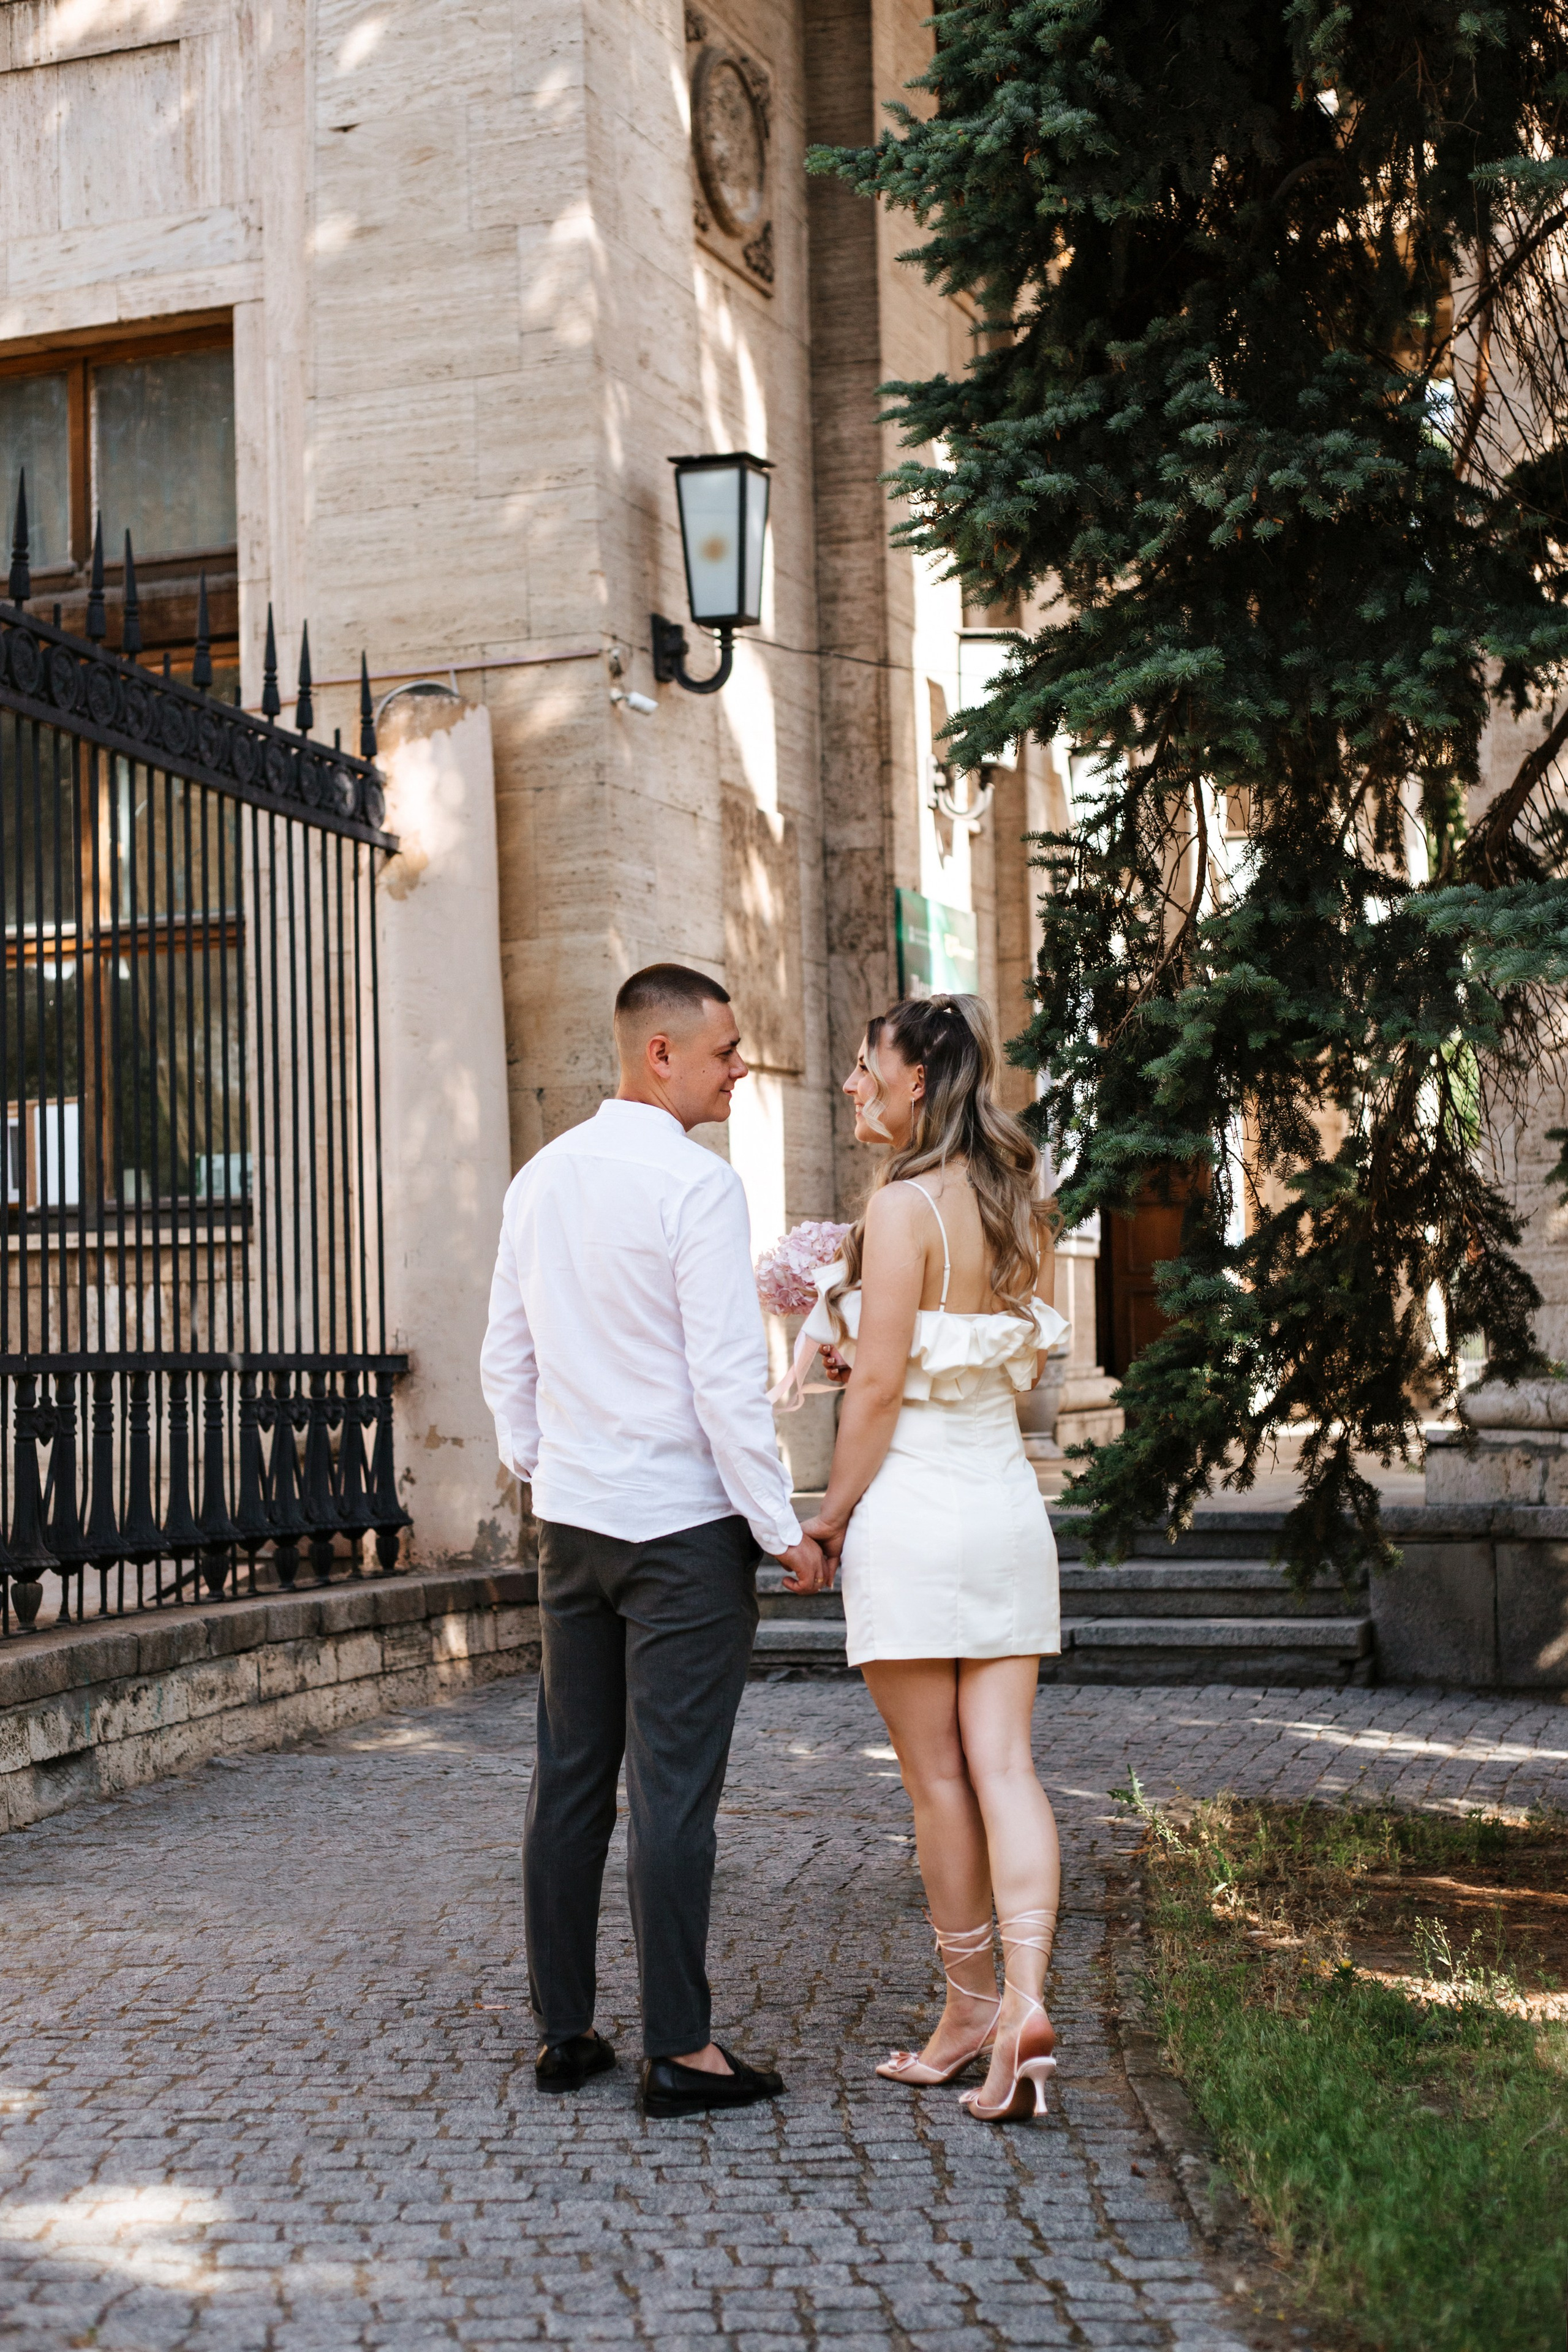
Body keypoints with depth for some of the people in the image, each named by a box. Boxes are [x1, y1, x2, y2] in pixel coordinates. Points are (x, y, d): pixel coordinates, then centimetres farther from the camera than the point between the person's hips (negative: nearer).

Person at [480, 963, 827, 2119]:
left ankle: (564, 2031, 19)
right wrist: (784, 1528, -10)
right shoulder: (696, 1182, -14)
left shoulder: (542, 1177, 8)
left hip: (571, 1519, 7)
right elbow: (728, 1378, -17)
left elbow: (506, 1358, 15)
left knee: (570, 1780, 11)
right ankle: (679, 2051, 1)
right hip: (684, 1525, -7)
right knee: (673, 1792, -4)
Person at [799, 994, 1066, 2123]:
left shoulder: (905, 1205, -13)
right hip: (1009, 1508, 7)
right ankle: (1025, 2002, -9)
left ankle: (974, 2007, 14)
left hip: (914, 1511, -7)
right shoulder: (1016, 1206, 9)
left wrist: (829, 1517, -4)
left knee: (938, 1778, 5)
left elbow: (879, 1385, -15)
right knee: (1002, 1763, 2)